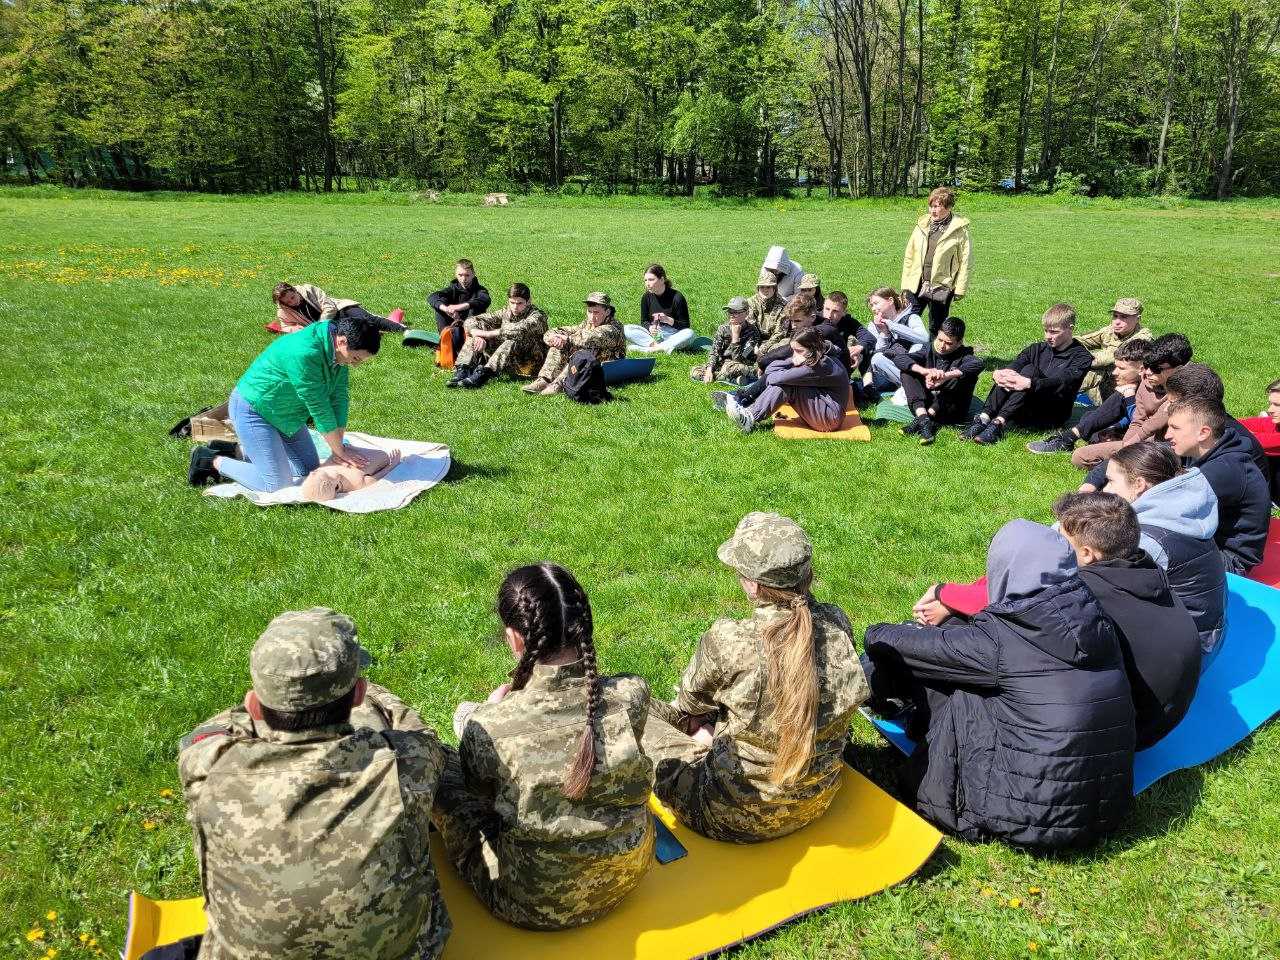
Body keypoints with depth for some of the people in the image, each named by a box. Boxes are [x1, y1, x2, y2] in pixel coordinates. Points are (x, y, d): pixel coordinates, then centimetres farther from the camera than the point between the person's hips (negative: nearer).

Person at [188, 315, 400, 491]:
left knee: (308, 471, 10)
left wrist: (339, 448, -9)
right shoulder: (303, 354, -35)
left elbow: (339, 398, -6)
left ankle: (243, 450, 23)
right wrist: (339, 450, -18)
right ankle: (213, 461, 6)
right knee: (277, 484, -11)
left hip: (284, 413, 9)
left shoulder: (338, 348, -8)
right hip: (252, 410, -9)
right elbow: (319, 407, -28)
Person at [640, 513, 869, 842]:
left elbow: (690, 702, -7)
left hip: (741, 818, -6)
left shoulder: (729, 642, -29)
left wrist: (706, 733, 15)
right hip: (816, 803, 6)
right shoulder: (837, 624, -14)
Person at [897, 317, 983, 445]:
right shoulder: (930, 352, 3)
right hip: (926, 404, 3)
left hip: (951, 411, -3)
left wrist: (946, 376, -39)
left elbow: (978, 364, -30)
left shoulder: (963, 356, -6)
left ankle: (929, 416, -25)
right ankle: (922, 416, -30)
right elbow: (899, 358, -12)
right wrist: (925, 371, -28)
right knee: (907, 371, -10)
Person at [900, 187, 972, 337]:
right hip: (916, 286, 3)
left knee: (936, 330, 9)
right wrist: (905, 284, 6)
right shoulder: (922, 225, 7)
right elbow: (909, 256, 10)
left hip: (941, 288, -3)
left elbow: (965, 261, -4)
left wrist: (960, 289, -7)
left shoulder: (959, 230, -4)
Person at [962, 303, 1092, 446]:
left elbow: (1060, 383, -22)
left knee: (1029, 370, -27)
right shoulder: (1038, 348, 14)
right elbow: (1016, 363, -6)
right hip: (1025, 412, 5)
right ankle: (984, 418, -34)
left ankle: (998, 423, -41)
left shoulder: (1082, 357, -2)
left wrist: (1028, 384, -38)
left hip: (1053, 416, -5)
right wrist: (1001, 373, -30)